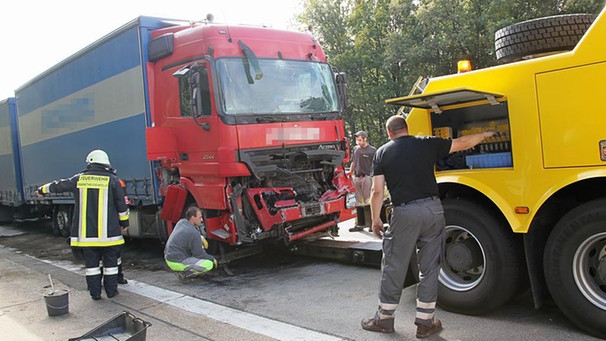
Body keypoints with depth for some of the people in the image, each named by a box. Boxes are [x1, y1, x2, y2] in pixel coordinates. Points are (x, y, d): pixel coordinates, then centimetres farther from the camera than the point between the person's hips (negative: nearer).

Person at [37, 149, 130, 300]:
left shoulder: (79, 179, 4)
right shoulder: (112, 180, -3)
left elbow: (58, 185, 20)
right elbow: (122, 204, -1)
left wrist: (43, 189, 39)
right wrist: (124, 223, 10)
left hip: (86, 232, 2)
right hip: (108, 232, -2)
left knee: (91, 263, 11)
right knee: (110, 262, 9)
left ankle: (95, 292, 15)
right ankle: (111, 290, 14)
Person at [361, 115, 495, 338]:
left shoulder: (382, 153, 4)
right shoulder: (427, 144, 7)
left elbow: (377, 191, -1)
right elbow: (463, 144, 17)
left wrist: (375, 220, 7)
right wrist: (485, 134, 34)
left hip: (404, 213, -2)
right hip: (433, 210, 2)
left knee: (393, 267, 9)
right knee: (429, 268, 11)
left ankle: (384, 319, 20)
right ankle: (425, 322, 18)